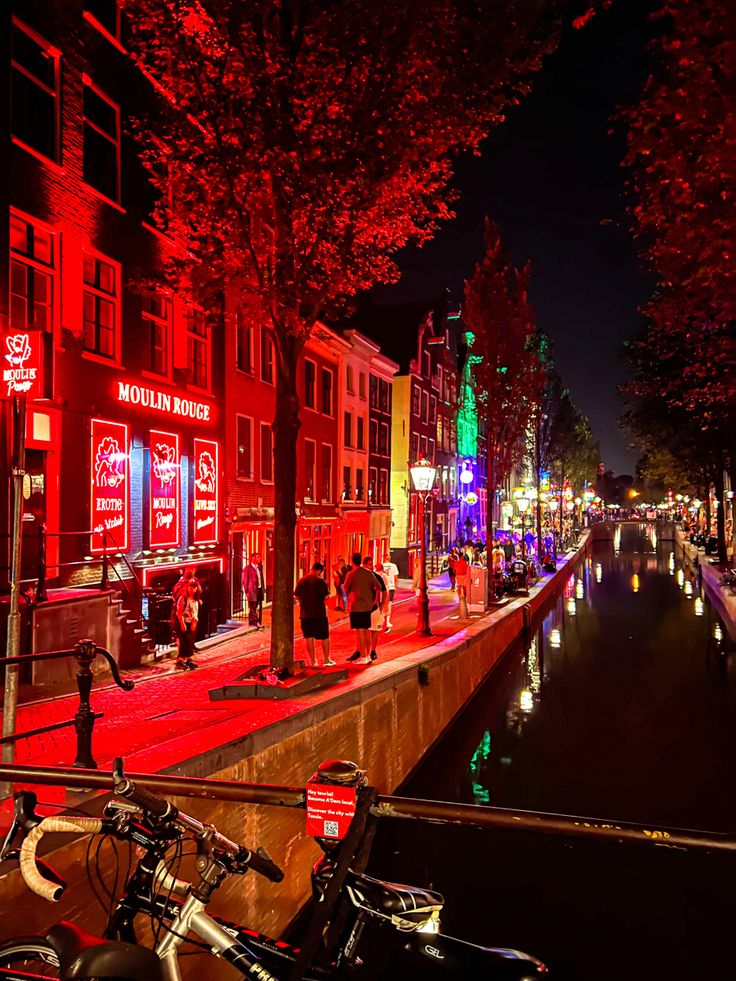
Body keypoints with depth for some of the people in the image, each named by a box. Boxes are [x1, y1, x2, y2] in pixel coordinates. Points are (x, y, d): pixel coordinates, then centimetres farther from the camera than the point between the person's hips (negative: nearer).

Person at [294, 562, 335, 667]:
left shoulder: (301, 581, 1)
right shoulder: (320, 581, -10)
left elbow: (297, 596, 5)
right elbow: (326, 596, -10)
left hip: (305, 613, 3)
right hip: (319, 613, -3)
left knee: (309, 637, 9)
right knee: (325, 636, 9)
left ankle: (313, 661, 11)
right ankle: (326, 659, 12)